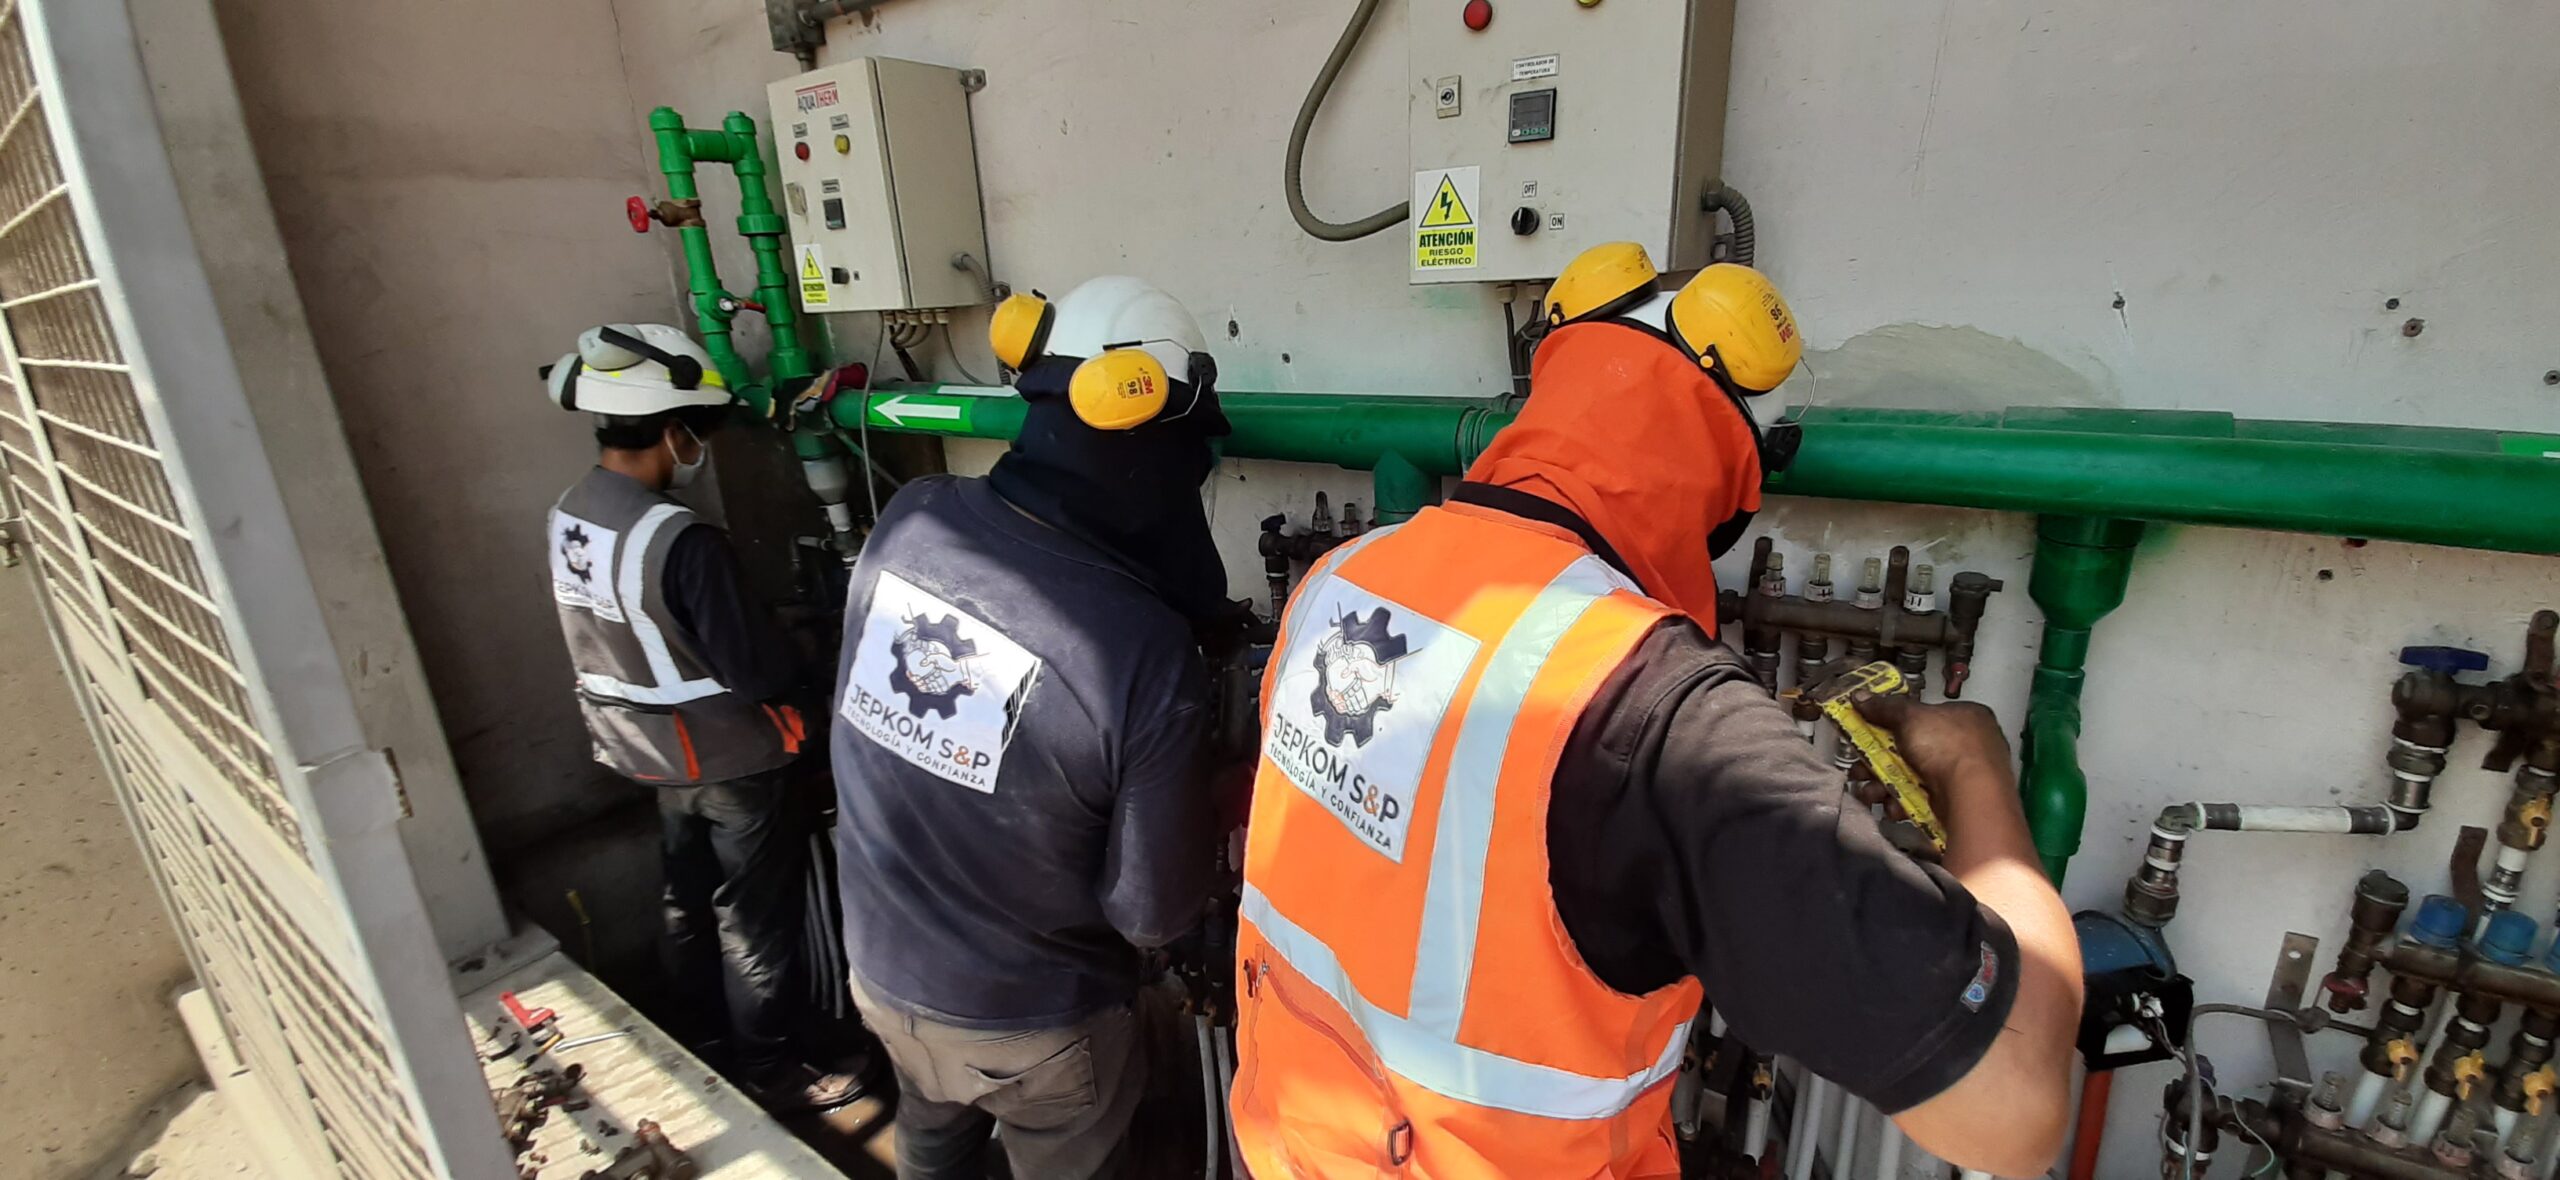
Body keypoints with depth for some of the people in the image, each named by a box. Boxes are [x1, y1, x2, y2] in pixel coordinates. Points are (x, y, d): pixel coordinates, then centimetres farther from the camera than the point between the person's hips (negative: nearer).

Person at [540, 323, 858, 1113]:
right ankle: (769, 1072, 28)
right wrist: (800, 654, -6)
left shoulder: (568, 516, -3)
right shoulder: (682, 540, -30)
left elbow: (622, 634, 7)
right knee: (755, 922, 10)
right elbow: (754, 670, -26)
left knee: (688, 900, 25)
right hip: (729, 760, -8)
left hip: (647, 751, 8)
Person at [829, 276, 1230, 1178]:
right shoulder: (1148, 656, -35)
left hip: (880, 962, 5)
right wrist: (1200, 810, -2)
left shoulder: (906, 521, -20)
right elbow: (1153, 914, -21)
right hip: (1028, 1021, -4)